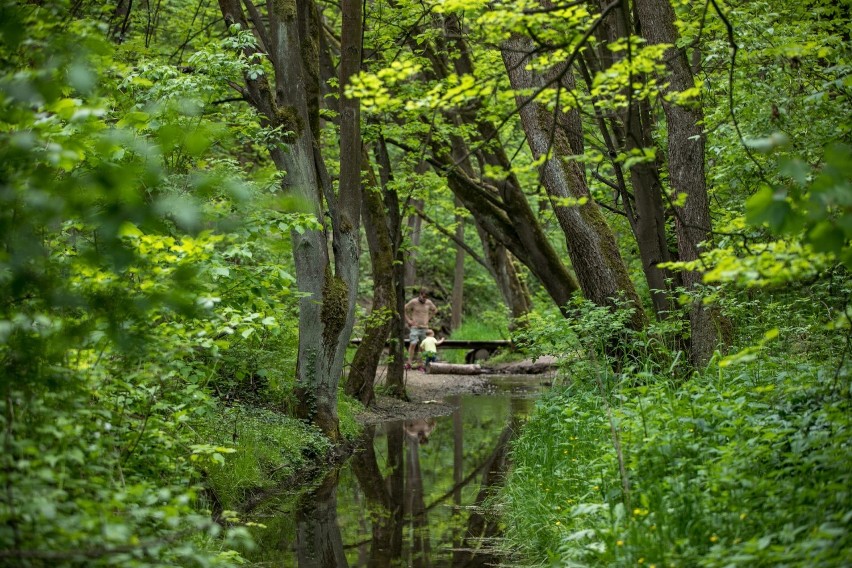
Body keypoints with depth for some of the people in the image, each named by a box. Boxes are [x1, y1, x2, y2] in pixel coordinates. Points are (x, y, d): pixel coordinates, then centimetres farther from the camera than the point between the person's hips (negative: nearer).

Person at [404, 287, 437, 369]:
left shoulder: (429, 302, 4)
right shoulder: (413, 302, -8)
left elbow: (435, 310, 24)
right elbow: (403, 310, -1)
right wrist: (408, 320, -3)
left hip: (425, 328, 3)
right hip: (415, 327, -3)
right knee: (413, 344, -16)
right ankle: (409, 363, -14)